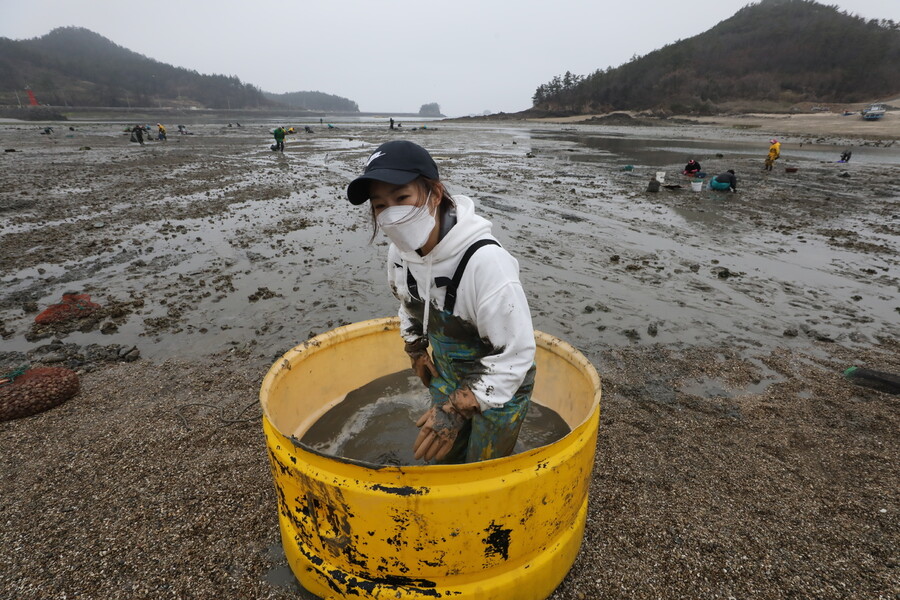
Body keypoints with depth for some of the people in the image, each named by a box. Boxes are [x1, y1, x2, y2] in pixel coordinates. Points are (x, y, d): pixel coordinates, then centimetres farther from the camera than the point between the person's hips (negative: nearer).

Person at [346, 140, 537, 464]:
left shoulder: (485, 262, -37)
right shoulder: (400, 253, -14)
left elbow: (515, 353, -31)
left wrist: (458, 408, -30)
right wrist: (417, 352, 13)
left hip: (501, 384, -6)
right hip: (447, 373, 6)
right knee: (441, 458, 23)